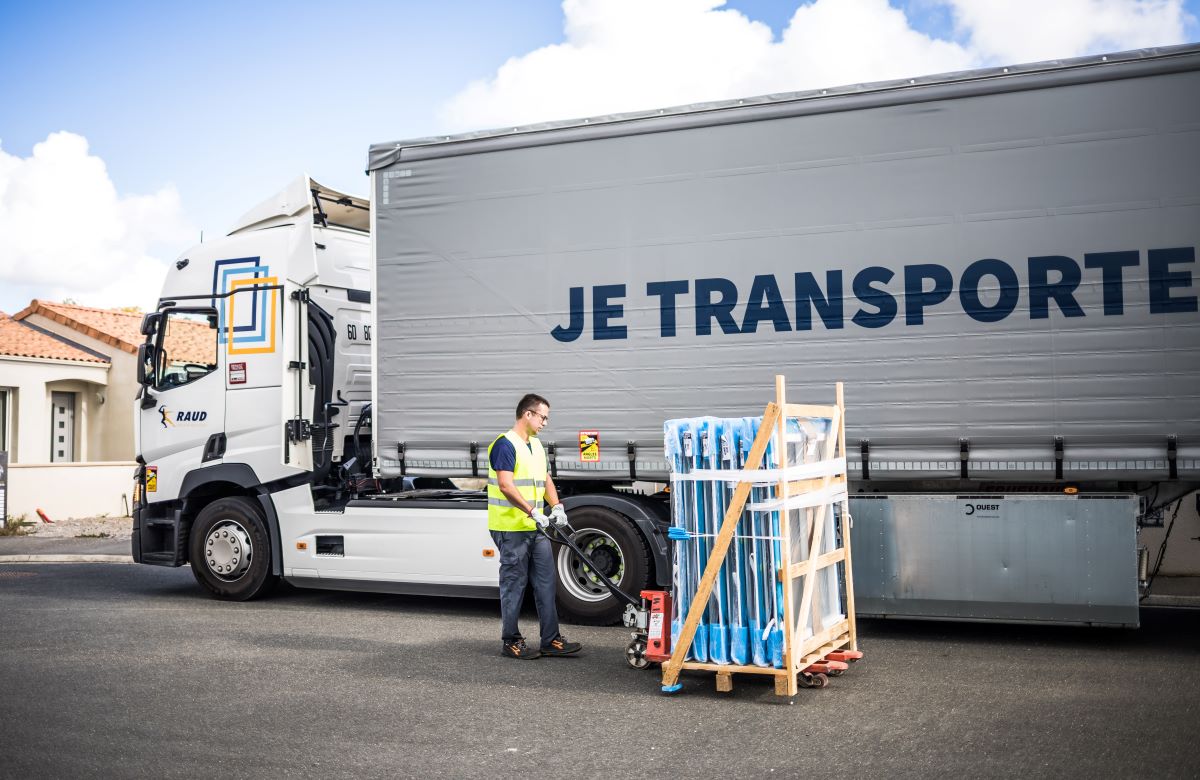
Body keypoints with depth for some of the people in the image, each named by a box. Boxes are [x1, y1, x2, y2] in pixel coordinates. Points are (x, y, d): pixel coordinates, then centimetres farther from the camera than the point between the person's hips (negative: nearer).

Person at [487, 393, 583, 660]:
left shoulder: (536, 445, 15)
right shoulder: (505, 444, -13)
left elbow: (545, 479, 18)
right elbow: (506, 486, -22)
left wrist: (557, 506, 1)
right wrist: (533, 512, -27)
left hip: (536, 528, 9)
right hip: (511, 528, -9)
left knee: (546, 583, 8)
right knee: (514, 585, 0)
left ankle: (551, 640, 13)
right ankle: (511, 642, 11)